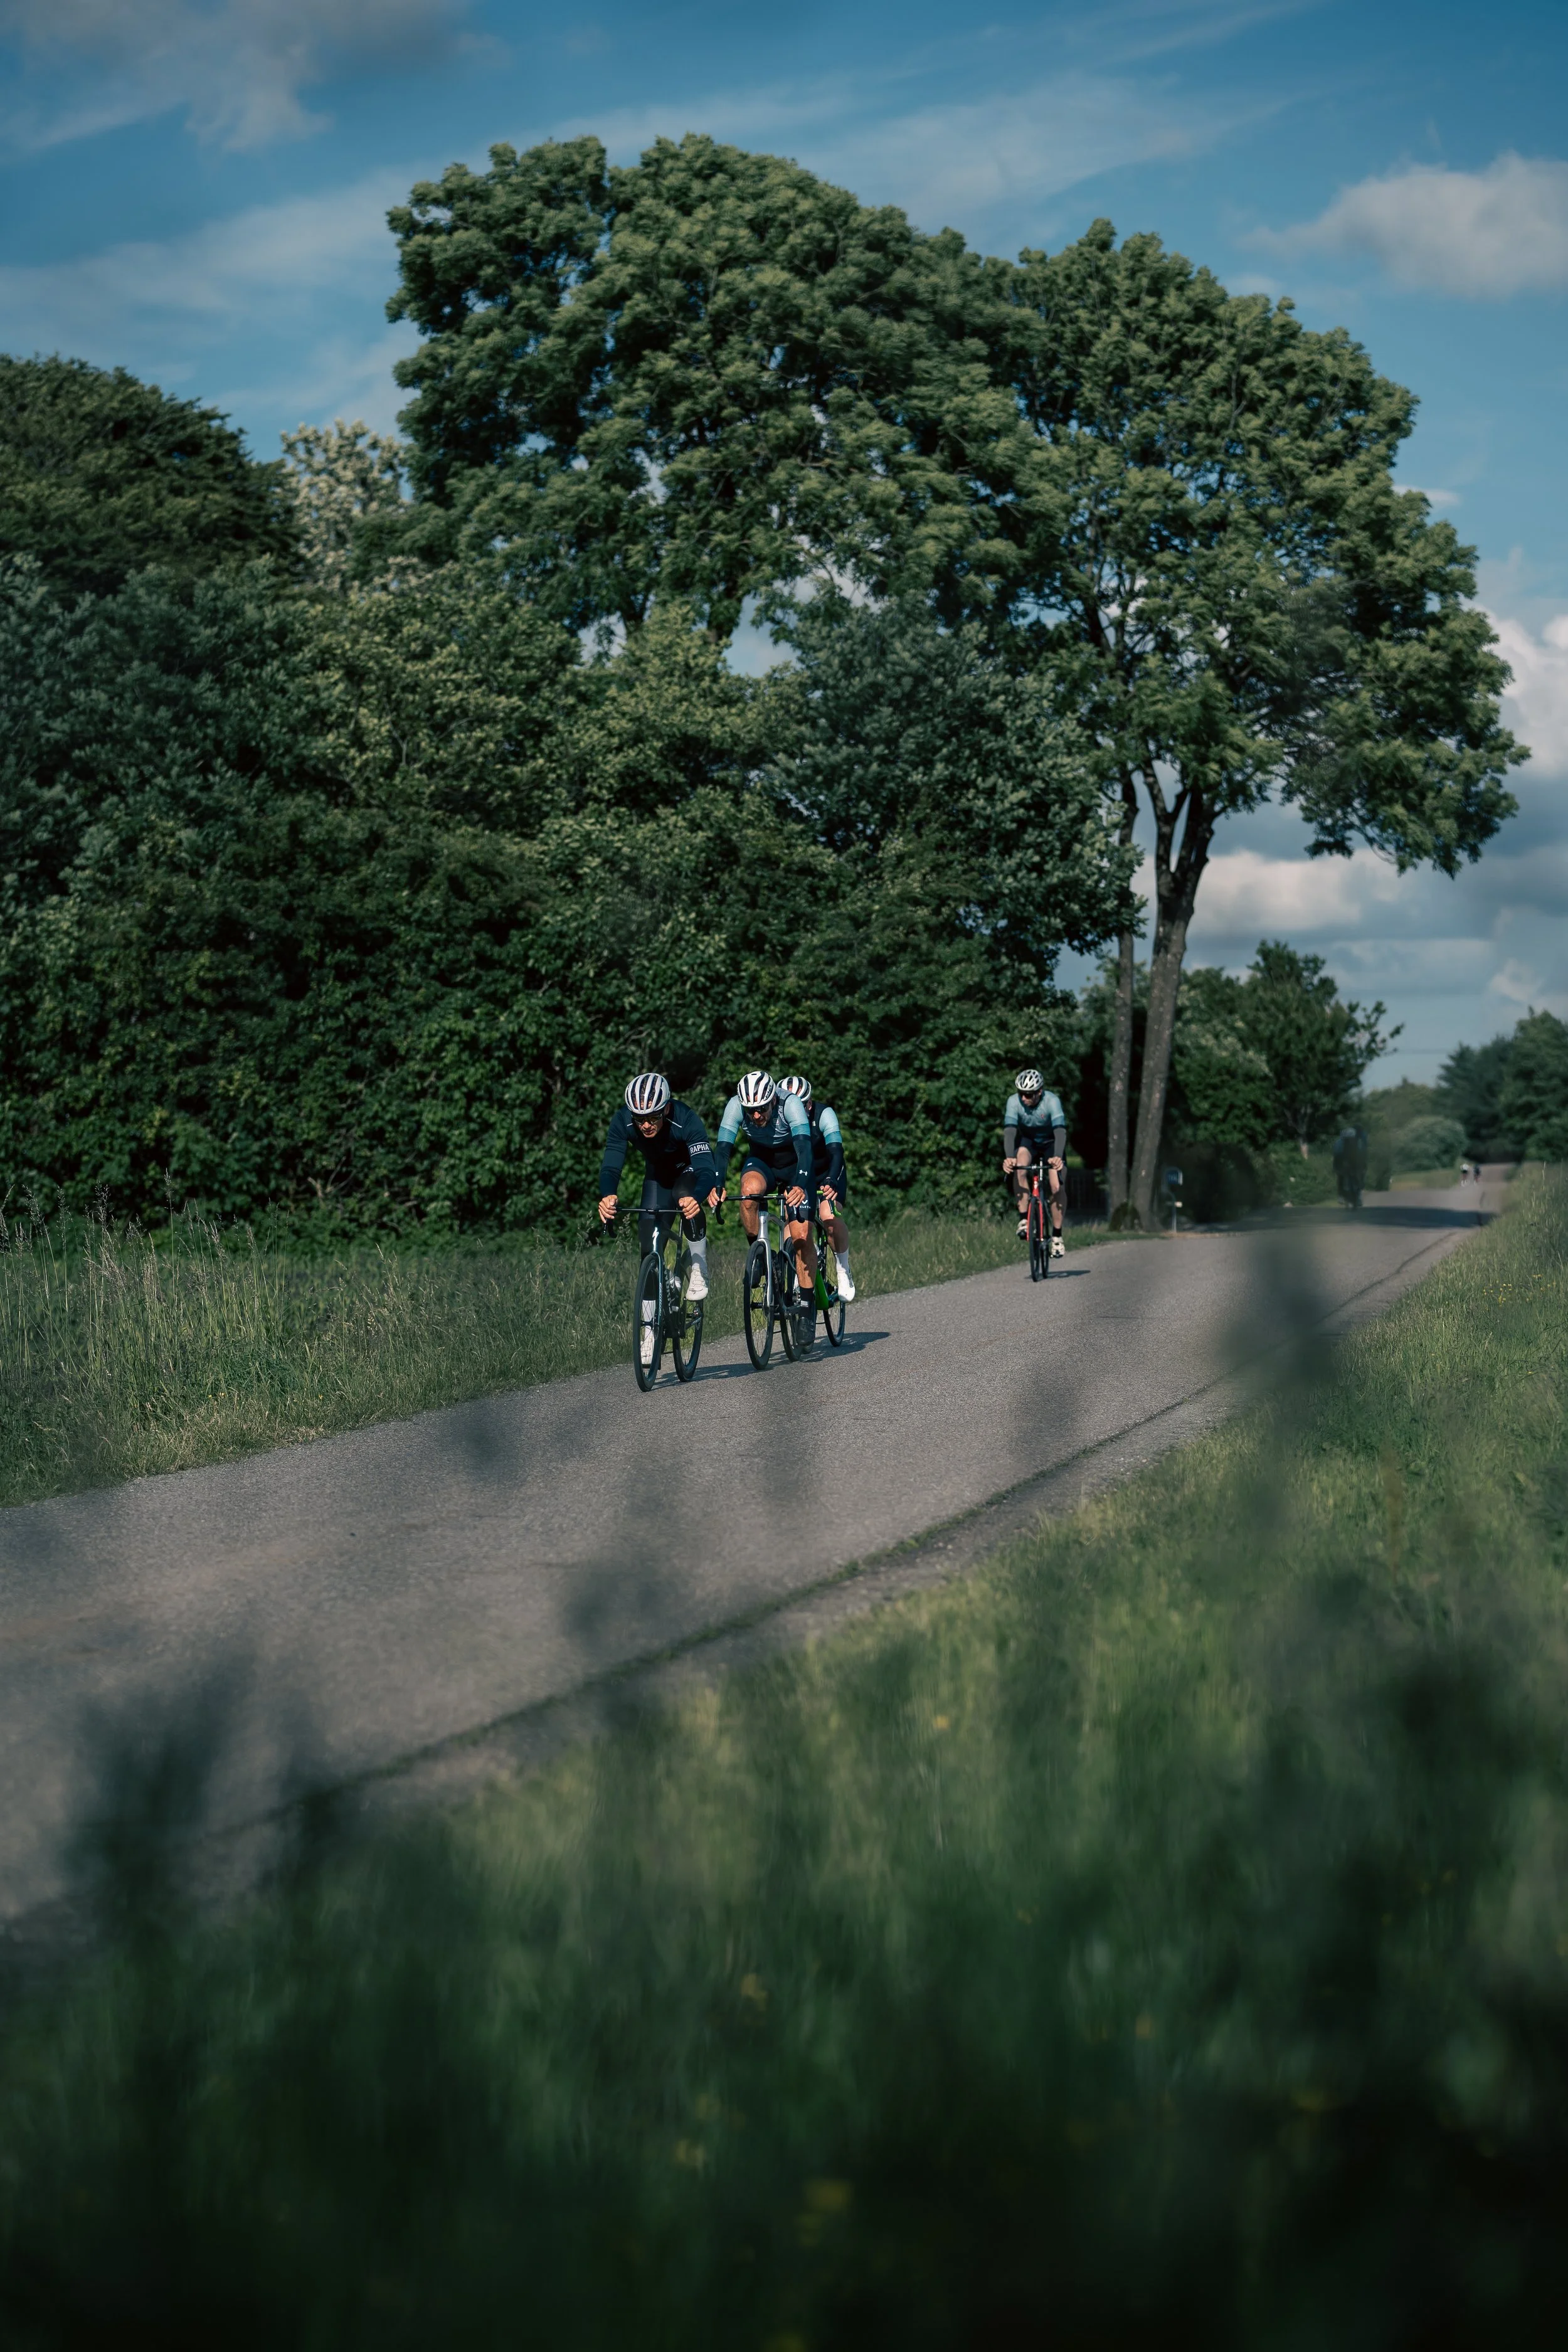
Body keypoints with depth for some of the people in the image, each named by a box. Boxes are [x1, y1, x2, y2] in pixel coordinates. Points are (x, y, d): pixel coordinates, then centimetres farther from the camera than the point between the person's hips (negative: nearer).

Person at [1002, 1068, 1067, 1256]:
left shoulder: (1052, 1101, -31)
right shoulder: (1014, 1101, -26)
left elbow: (1060, 1131, -41)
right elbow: (1009, 1130, -35)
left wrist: (1058, 1157, -58)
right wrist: (1009, 1157, -52)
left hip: (1051, 1143, -1)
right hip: (1028, 1141, 1)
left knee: (1057, 1187, -17)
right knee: (1019, 1168, -33)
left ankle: (1057, 1237, -2)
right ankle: (1024, 1219, -25)